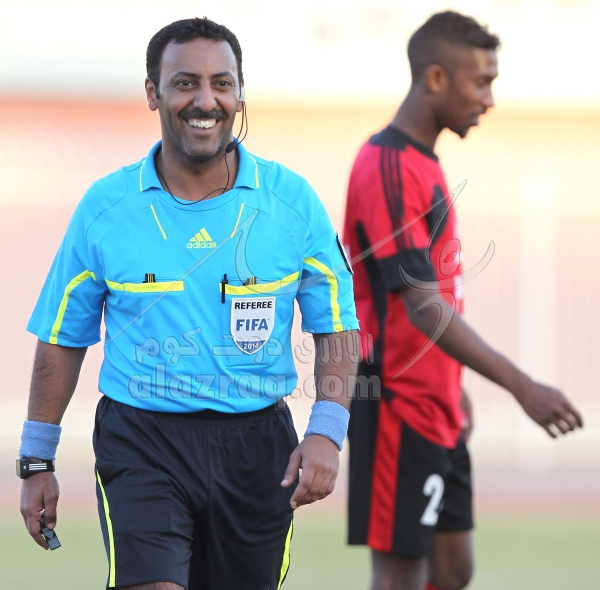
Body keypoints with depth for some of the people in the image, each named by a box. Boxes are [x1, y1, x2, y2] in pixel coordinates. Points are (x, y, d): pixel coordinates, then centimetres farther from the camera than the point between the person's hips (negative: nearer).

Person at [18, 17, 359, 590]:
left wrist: (326, 433, -9)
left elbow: (336, 329, 5)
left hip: (256, 448, 2)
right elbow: (62, 338, 8)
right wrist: (37, 462, 7)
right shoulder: (104, 206, 0)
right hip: (139, 444, -2)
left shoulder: (293, 200, 0)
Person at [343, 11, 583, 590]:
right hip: (399, 409, -10)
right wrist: (522, 387, -31)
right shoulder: (390, 168, -19)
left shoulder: (421, 162, 12)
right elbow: (424, 310, -27)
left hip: (436, 408, 10)